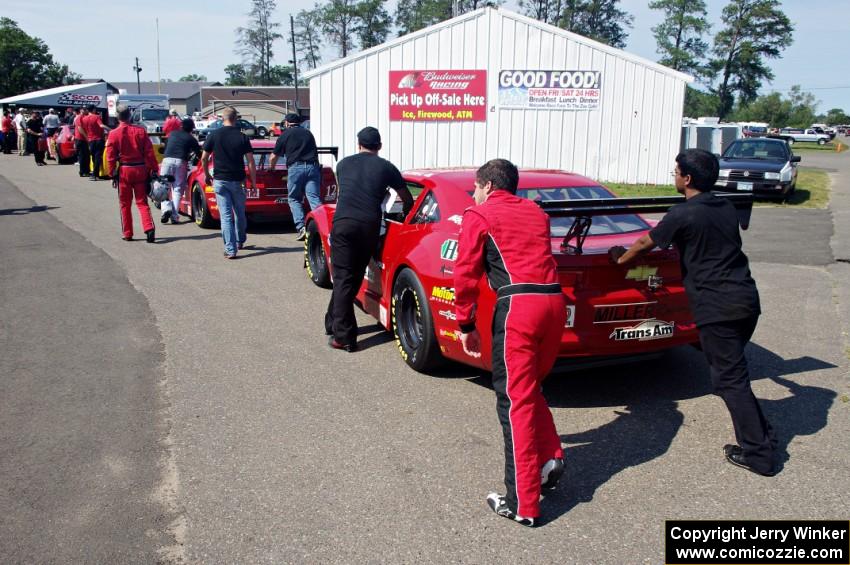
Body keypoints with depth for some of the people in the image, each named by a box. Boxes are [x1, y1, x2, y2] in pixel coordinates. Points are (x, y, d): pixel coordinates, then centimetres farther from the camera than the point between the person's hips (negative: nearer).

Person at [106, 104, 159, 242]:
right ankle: (149, 228, -12)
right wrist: (153, 170, 3)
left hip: (124, 171, -1)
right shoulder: (140, 130, -1)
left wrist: (112, 174, 4)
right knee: (142, 202, 7)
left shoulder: (114, 134, -5)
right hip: (141, 169, 1)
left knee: (125, 204, 11)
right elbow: (149, 152, -2)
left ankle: (127, 233, 15)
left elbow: (111, 157, -4)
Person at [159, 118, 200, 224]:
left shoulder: (172, 134, 22)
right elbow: (198, 152, 10)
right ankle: (175, 216, -4)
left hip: (167, 159, 1)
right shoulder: (191, 139, 13)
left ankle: (166, 208, -15)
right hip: (181, 161, -1)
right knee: (177, 189, 3)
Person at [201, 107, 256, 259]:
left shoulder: (214, 135, -1)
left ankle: (230, 250, -6)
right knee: (240, 213, 19)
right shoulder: (242, 137, -3)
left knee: (226, 215, 0)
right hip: (237, 181, 0)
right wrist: (253, 181, 3)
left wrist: (207, 175, 18)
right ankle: (240, 242, 35)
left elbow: (204, 158, 3)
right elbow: (251, 162, -5)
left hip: (220, 181, 0)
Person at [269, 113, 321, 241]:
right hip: (313, 166, 3)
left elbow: (274, 157, 17)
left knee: (294, 199, 9)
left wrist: (271, 169, 36)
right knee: (315, 199, -4)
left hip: (296, 167, -3)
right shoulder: (308, 133, 22)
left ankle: (301, 227, -6)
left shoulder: (285, 134, 12)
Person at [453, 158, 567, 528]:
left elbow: (466, 274, 4)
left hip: (517, 305, -6)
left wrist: (465, 324, 11)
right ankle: (550, 459, 14)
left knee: (515, 399, 0)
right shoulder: (535, 212, 24)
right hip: (555, 301, 6)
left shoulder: (478, 215, 7)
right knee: (529, 389, 25)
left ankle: (522, 505, 4)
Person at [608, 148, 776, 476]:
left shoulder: (683, 215, -10)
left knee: (730, 378, 1)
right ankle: (761, 435, 29)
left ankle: (758, 454, 5)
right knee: (731, 370, 22)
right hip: (747, 299, 8)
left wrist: (620, 258, 21)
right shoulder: (726, 209, 11)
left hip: (717, 307, -8)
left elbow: (644, 244, 3)